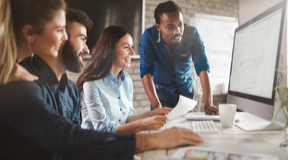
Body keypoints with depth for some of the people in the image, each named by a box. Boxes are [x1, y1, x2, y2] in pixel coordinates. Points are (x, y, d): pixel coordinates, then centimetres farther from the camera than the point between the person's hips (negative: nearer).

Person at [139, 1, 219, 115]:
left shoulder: (192, 34, -19)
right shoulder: (149, 37, -23)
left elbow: (202, 68, -24)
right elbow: (146, 71, -30)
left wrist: (208, 105, -35)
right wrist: (156, 106, -44)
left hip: (186, 92, 2)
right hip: (162, 91, -1)